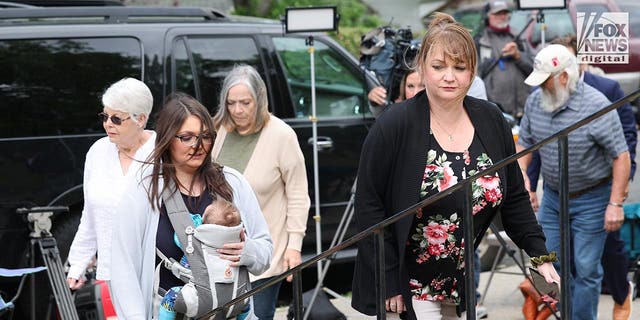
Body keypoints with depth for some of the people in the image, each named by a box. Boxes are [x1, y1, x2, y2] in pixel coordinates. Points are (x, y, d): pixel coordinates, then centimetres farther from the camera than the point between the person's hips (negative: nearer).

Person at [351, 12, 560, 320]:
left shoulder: (491, 121, 0)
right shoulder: (394, 126, -13)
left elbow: (514, 199, 9)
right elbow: (369, 205, -12)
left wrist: (541, 256, -1)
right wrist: (388, 282, -15)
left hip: (472, 283, 5)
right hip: (413, 283, -5)